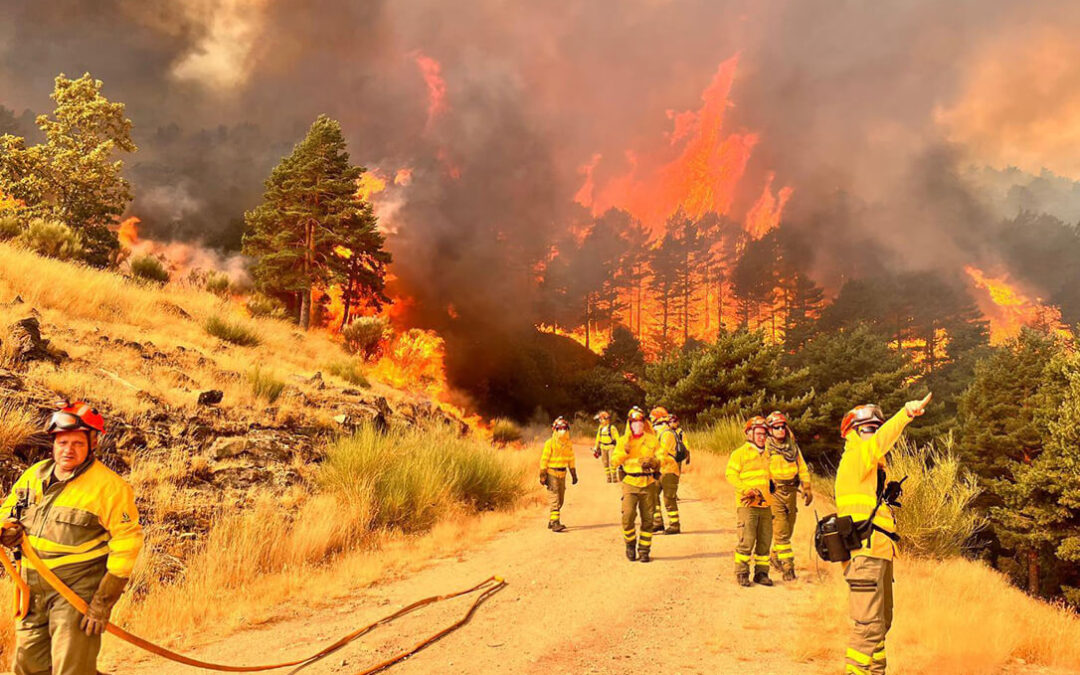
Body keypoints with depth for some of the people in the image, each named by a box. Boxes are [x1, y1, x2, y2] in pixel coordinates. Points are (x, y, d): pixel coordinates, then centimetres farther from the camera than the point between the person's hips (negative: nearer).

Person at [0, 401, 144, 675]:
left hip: (78, 591, -7)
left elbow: (127, 542, -14)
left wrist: (104, 601, -17)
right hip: (32, 590, 7)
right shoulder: (34, 475, 6)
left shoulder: (109, 486, -13)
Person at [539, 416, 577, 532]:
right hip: (552, 473, -7)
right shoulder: (550, 443, -10)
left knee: (560, 500, 11)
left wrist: (574, 475, 14)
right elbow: (544, 460, -9)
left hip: (562, 474, 7)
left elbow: (571, 459, 16)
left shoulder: (568, 444, 7)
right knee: (554, 499, -12)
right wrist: (543, 476, -12)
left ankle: (551, 521, 22)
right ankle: (555, 523, -15)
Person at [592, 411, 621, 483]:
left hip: (611, 447, -6)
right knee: (605, 463, 6)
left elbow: (617, 438, -7)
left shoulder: (612, 428, -11)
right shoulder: (600, 428, 7)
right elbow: (598, 438, 17)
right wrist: (596, 448, 20)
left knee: (612, 461, -14)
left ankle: (614, 477, -8)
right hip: (603, 447, 6)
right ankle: (608, 477, 12)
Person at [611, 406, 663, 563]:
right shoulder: (623, 440, 7)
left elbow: (661, 457, 6)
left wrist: (652, 461, -14)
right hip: (630, 483, -1)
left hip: (648, 484, 1)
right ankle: (630, 544, 9)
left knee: (647, 519, 3)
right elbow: (614, 461, 3)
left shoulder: (652, 440, 8)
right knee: (628, 515, -14)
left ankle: (644, 550, 15)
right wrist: (624, 452, -15)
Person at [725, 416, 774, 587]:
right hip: (747, 505, -6)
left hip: (765, 505, 6)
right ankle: (742, 573, 1)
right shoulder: (740, 453, -1)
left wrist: (760, 493, 5)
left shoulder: (767, 454, 19)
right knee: (747, 541, -9)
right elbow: (730, 474, -9)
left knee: (765, 541, 7)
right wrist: (747, 490, -18)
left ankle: (761, 573, 16)